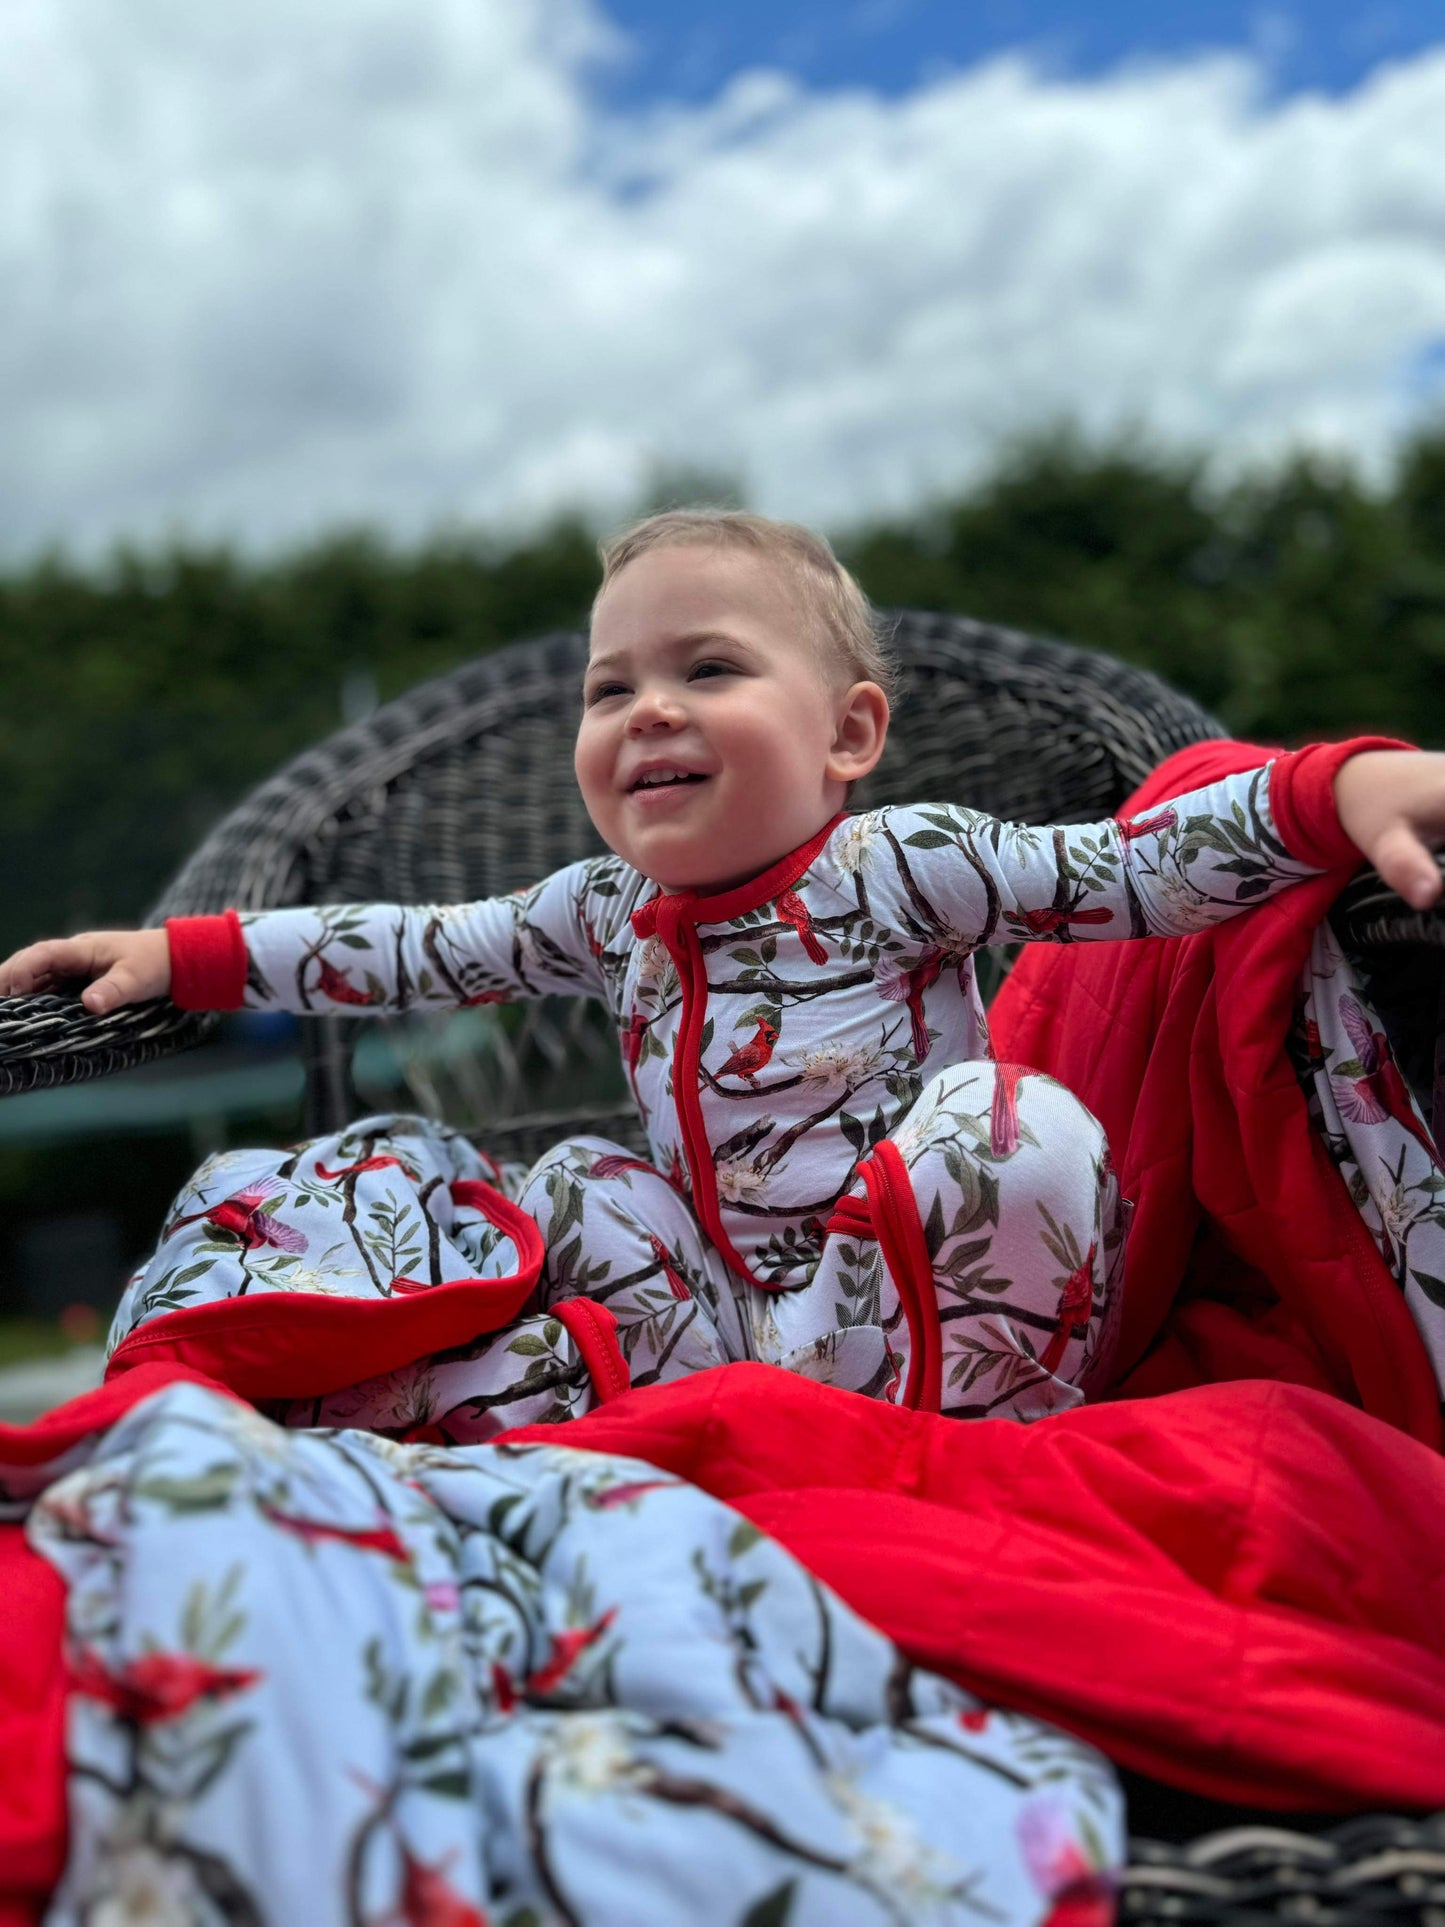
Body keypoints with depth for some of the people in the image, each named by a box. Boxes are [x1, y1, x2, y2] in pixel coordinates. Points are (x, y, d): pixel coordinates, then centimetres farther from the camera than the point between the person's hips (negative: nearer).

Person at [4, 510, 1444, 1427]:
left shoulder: (895, 866, -12)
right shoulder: (608, 911, 5)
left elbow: (1139, 869, -19)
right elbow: (419, 952, 15)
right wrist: (180, 954, 14)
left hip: (925, 1304, -6)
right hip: (736, 1303, 6)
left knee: (1015, 1121, -31)